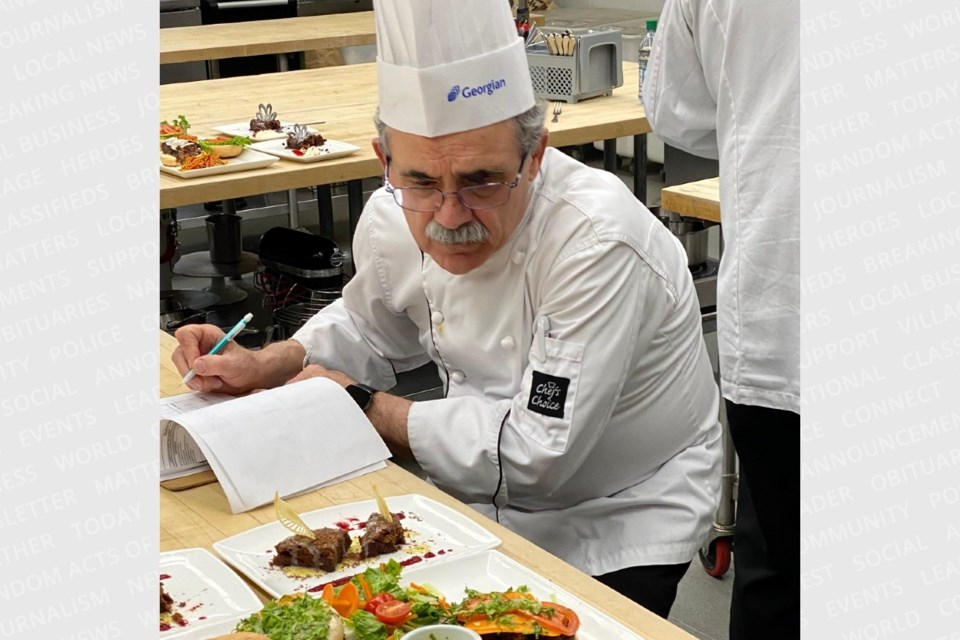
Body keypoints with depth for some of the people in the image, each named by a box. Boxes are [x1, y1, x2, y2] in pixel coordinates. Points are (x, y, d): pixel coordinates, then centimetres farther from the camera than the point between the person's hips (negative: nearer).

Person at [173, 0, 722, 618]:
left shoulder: (598, 239, -31)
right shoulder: (393, 219, -10)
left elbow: (537, 451, -30)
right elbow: (369, 330, 14)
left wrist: (362, 405, -20)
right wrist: (264, 366, -4)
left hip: (621, 515, -4)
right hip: (481, 485, 5)